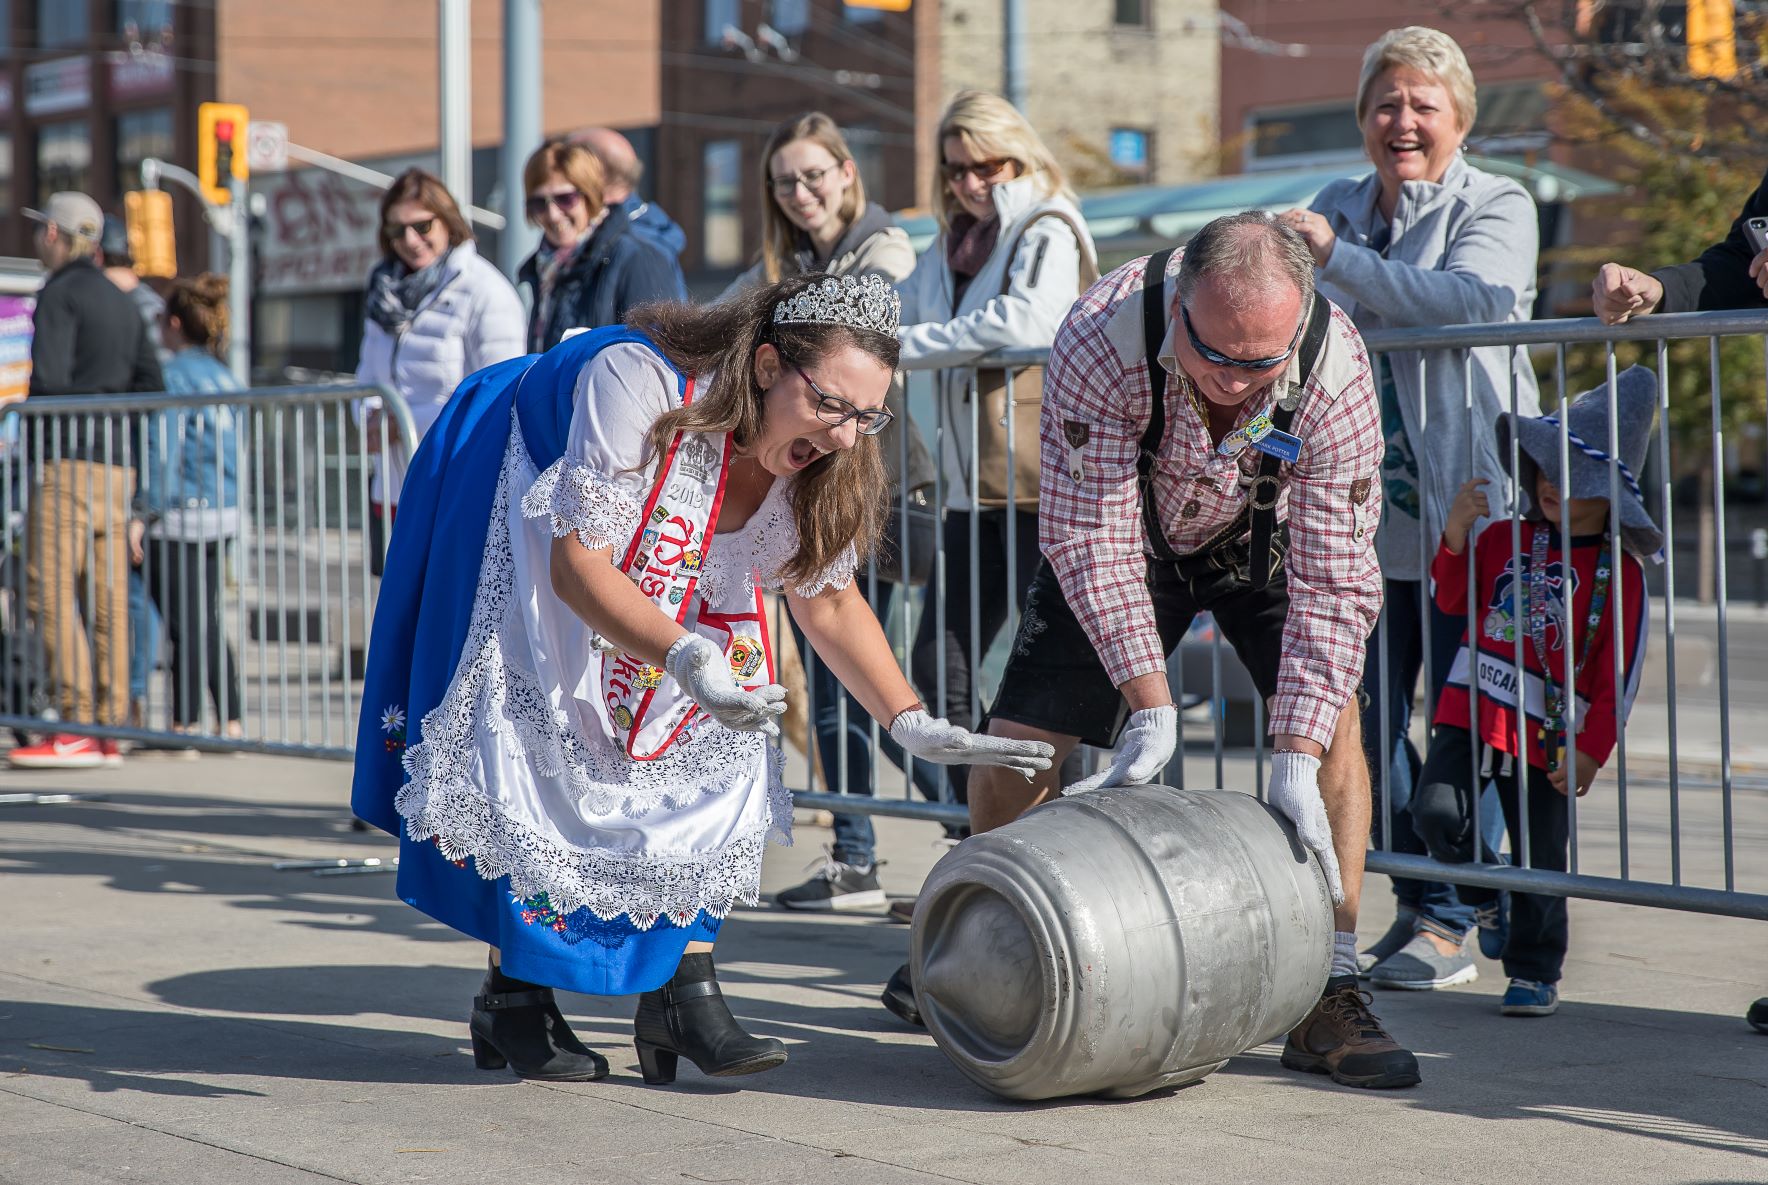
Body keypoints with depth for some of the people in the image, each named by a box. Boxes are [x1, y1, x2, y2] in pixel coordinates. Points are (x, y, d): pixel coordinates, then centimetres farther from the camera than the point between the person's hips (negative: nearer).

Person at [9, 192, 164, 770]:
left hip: (67, 460, -8)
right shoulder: (121, 303, 18)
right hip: (116, 463, 8)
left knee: (51, 589, -8)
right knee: (108, 597, 5)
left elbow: (49, 377, -16)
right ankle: (111, 729, 3)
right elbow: (150, 384, 17)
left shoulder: (60, 293, -6)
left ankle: (78, 727, -14)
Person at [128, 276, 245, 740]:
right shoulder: (223, 376, 13)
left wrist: (143, 512, -16)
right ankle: (231, 722, 14)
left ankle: (185, 724, 1)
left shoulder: (176, 375, -11)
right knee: (208, 621, 14)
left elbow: (164, 447, -16)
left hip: (180, 514, -8)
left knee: (185, 624, -3)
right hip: (223, 513, 8)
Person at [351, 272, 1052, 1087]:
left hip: (668, 559, 6)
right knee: (536, 730, -14)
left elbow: (829, 599, -6)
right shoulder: (636, 383, -40)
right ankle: (513, 996, -3)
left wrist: (912, 725, -15)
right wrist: (687, 657, -52)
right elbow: (577, 566, -38)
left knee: (713, 734, -7)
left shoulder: (822, 456, -20)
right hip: (513, 526, -6)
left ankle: (684, 996, -5)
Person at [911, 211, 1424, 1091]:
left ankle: (1331, 999, -14)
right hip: (1123, 529, 0)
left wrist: (1296, 759, -36)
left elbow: (1333, 579, -30)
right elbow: (1092, 537, -30)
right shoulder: (1102, 337, -38)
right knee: (1017, 739, -3)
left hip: (1263, 535, 0)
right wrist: (1152, 706, -34)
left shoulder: (1335, 369, -34)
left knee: (1330, 711, -20)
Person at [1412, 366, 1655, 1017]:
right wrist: (1457, 535, -4)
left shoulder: (1617, 572, -3)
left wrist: (1591, 751, -10)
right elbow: (1454, 599, 11)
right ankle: (1492, 898, 16)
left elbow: (1619, 674, -5)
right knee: (1435, 814, -12)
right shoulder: (1504, 541, 9)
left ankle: (1535, 970, 20)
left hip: (1546, 735, -3)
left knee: (1540, 856, 3)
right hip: (1470, 710, 3)